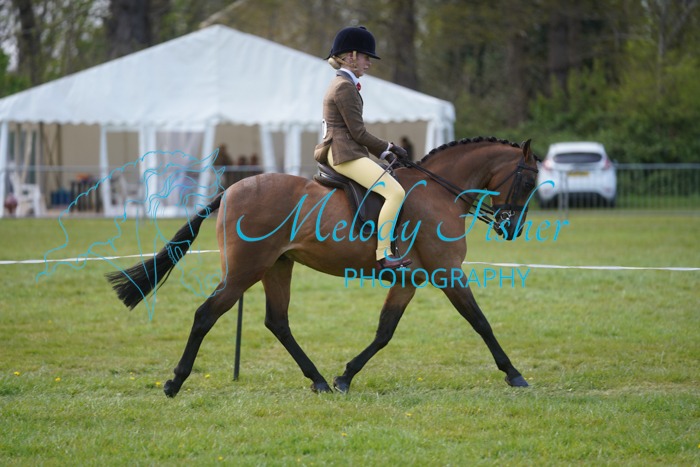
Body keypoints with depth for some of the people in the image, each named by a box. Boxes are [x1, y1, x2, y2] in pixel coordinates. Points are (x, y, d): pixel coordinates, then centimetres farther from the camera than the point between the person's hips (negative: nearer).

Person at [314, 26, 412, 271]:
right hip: (345, 154, -11)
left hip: (340, 152, 11)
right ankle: (383, 255, -26)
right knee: (395, 192, -23)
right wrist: (387, 148, -3)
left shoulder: (341, 84, 21)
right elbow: (358, 133, -14)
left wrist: (384, 151, 15)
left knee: (394, 191, 21)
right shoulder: (345, 87, -11)